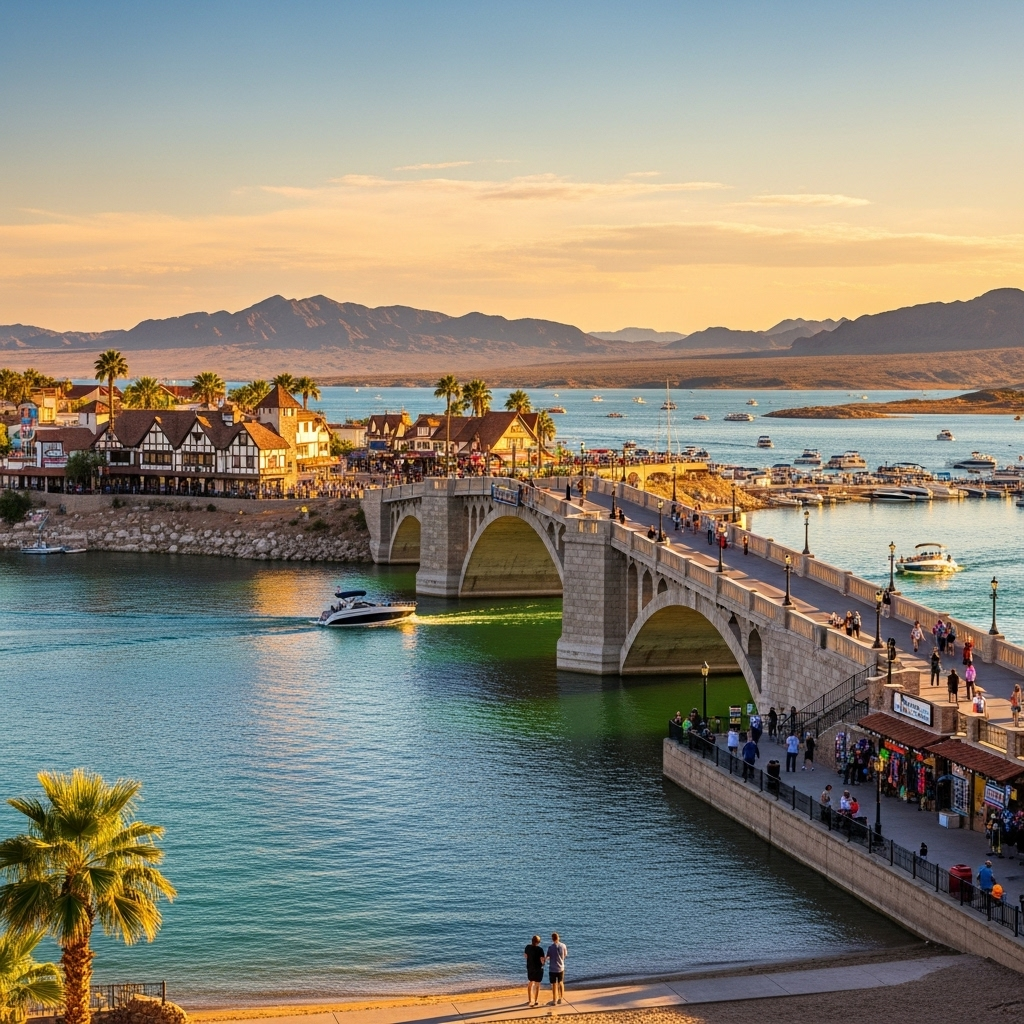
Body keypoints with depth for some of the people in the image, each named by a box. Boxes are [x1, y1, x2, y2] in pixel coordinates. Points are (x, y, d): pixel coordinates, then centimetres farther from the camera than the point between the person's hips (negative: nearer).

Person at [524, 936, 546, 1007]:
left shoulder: (528, 947, -5)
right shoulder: (540, 949, -20)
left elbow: (525, 955, 8)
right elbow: (542, 959, -20)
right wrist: (543, 963, 2)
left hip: (529, 967, 4)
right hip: (538, 968, -4)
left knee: (530, 983, 21)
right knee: (537, 985, 10)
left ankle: (529, 1000, 25)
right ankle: (536, 1001, 15)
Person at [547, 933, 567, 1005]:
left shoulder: (551, 947, -15)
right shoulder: (563, 946, -6)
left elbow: (547, 957, -9)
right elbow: (565, 955, 7)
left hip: (553, 969, -3)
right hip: (561, 968, 3)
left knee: (554, 985, 4)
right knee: (561, 983, 20)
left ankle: (554, 1001, 8)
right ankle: (560, 999, 28)